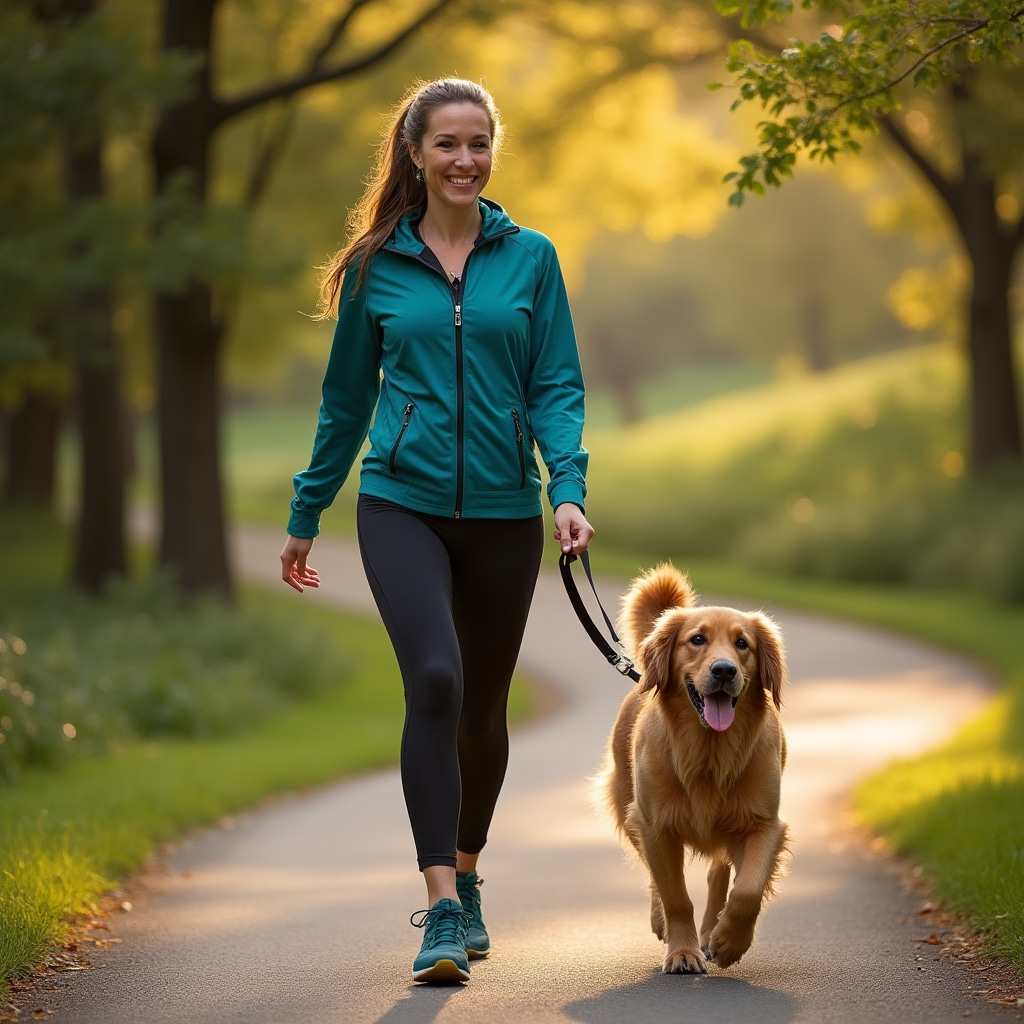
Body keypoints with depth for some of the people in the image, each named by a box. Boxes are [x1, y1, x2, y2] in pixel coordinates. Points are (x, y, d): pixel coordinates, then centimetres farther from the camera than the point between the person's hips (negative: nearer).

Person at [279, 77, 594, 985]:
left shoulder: (531, 258, 4)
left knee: (482, 708, 12)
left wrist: (568, 489, -14)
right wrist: (306, 515, 15)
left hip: (503, 511, 2)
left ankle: (464, 876, 36)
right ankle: (442, 910, -21)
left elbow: (557, 387, 1)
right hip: (403, 505, -1)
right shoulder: (376, 267, 4)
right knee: (434, 681, -21)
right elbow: (346, 398, 12)